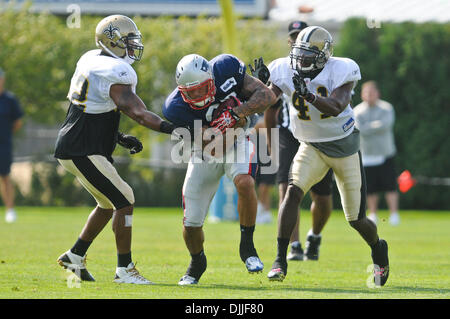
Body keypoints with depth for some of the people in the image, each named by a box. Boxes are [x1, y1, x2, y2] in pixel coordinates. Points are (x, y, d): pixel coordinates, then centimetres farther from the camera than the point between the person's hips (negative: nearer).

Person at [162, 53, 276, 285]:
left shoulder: (225, 68, -24)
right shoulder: (175, 108, -26)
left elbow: (268, 95, -21)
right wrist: (222, 128, -45)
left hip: (237, 143, -1)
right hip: (206, 154, 1)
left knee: (244, 182, -34)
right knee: (191, 224, -1)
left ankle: (247, 247, -16)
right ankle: (197, 263, 32)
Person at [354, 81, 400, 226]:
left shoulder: (386, 108, 3)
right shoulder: (357, 111, 2)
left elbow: (386, 125, -15)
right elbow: (359, 130, -13)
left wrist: (368, 127, -10)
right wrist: (377, 126, -11)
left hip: (385, 154, 0)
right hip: (366, 155, 0)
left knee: (390, 185, -8)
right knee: (370, 188, 0)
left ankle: (394, 214, -4)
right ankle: (372, 214, 16)